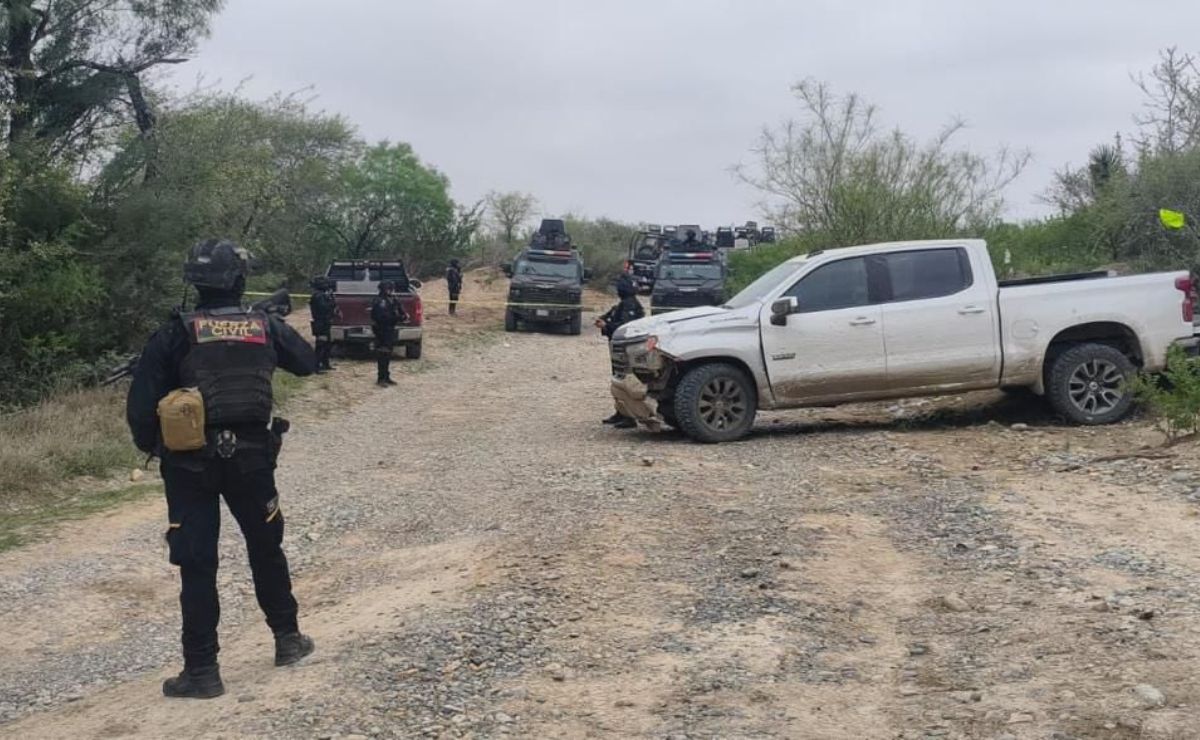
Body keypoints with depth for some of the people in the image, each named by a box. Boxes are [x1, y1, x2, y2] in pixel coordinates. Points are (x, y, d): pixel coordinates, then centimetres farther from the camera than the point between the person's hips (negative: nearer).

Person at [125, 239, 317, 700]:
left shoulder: (175, 334, -7)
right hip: (251, 456, 2)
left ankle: (202, 671, 4)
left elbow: (141, 403, -10)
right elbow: (307, 363, 19)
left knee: (197, 564, 3)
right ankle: (288, 638, 33)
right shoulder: (266, 327, 1)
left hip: (191, 462, -2)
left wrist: (152, 445, 7)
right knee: (266, 548, 21)